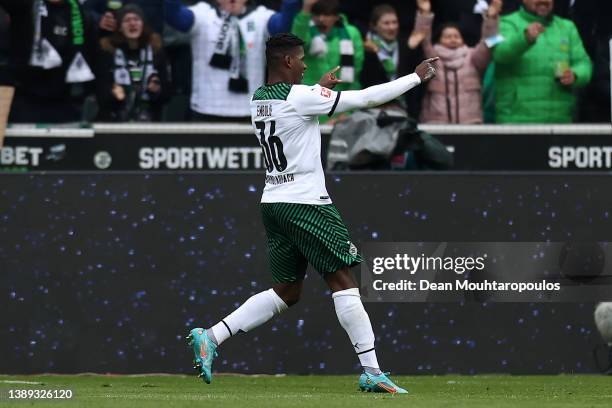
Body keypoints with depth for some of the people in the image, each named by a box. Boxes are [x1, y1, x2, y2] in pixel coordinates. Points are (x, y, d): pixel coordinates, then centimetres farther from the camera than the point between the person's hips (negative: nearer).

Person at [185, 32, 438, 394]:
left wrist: (320, 88, 23)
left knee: (287, 291, 14)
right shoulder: (301, 97, -15)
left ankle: (210, 337, 4)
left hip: (274, 202, 8)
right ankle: (372, 373, -3)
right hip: (306, 202, -8)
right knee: (343, 280, -2)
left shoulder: (259, 99, 8)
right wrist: (416, 77, -3)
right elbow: (366, 98, -12)